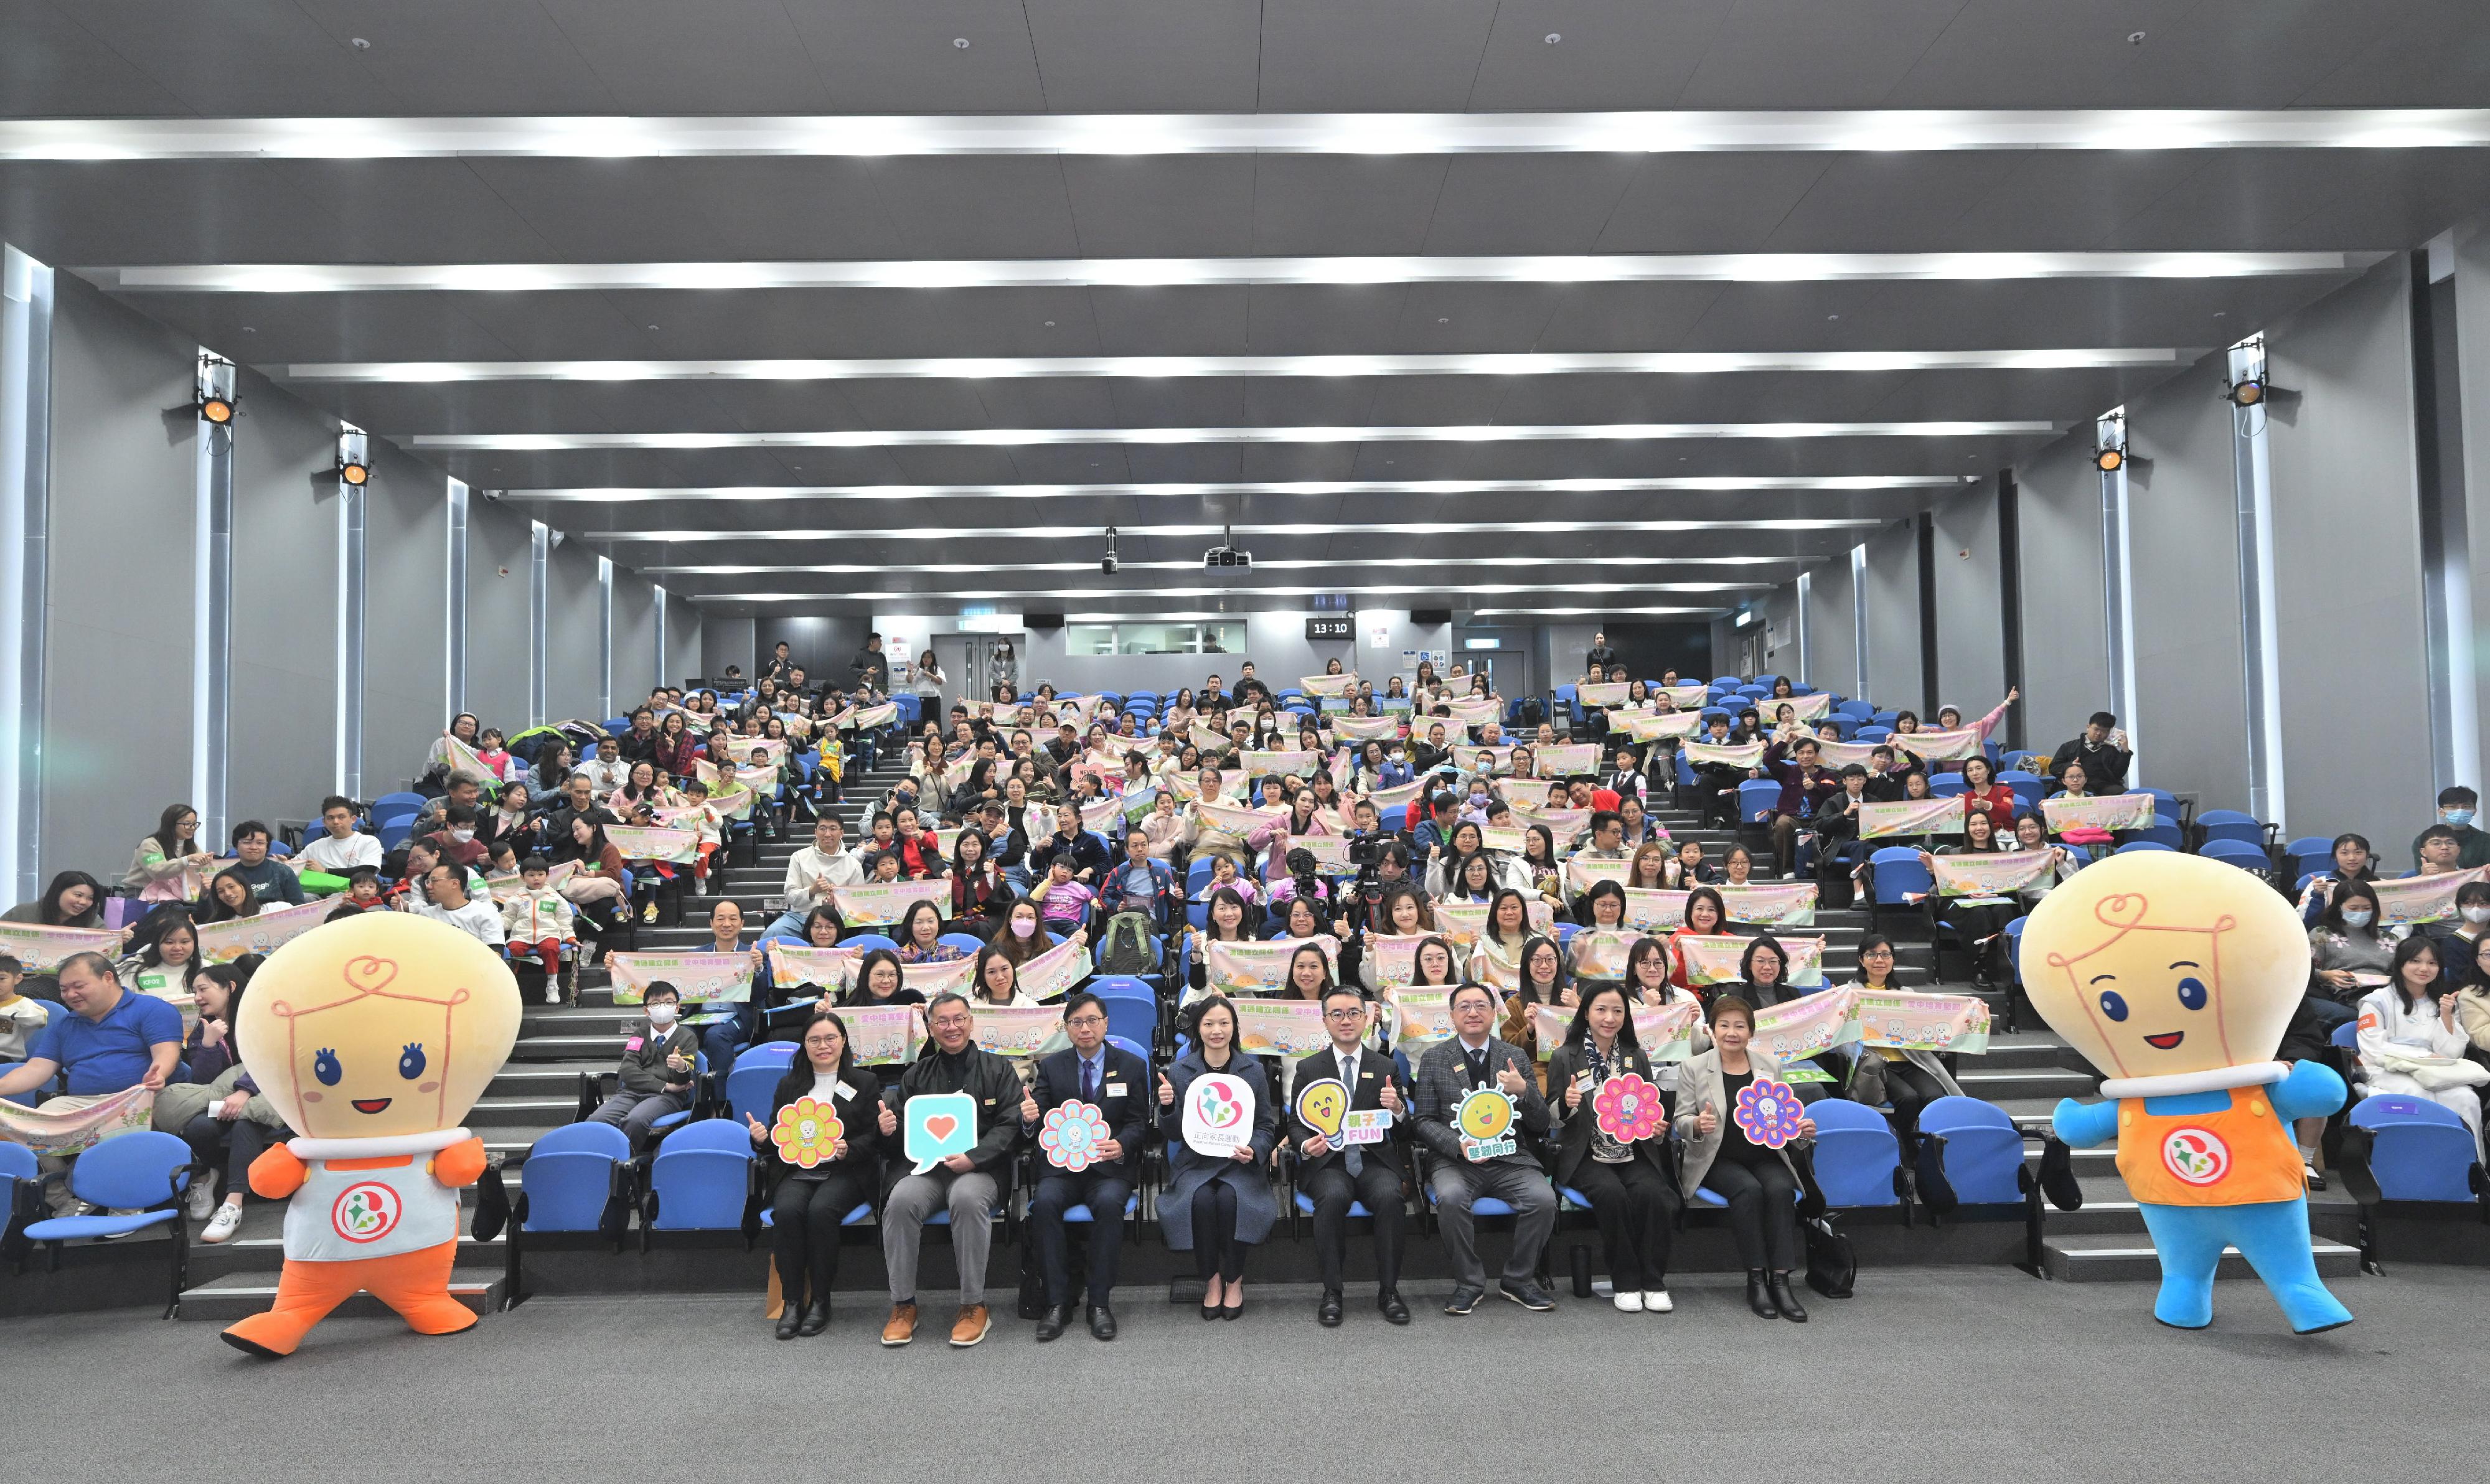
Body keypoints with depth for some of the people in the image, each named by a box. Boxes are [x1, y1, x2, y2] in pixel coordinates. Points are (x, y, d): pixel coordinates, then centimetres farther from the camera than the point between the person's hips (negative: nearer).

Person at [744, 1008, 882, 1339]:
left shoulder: (865, 1083, 11)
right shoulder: (788, 1085, 20)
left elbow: (874, 1137, 4)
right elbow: (777, 1139, 19)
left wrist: (849, 1149, -16)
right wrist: (762, 1139, -4)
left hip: (845, 1172, -2)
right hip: (796, 1172, 3)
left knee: (821, 1210, -33)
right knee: (786, 1211, -31)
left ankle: (821, 1301, -19)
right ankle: (792, 1301, -21)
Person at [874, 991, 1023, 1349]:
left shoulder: (997, 1069, 9)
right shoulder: (917, 1074, 18)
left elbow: (1010, 1125, -1)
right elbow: (900, 1121, 16)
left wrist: (973, 1158, -16)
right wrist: (889, 1128, -10)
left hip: (981, 1170, -2)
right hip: (927, 1168, 3)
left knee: (967, 1198, -37)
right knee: (901, 1200, -30)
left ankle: (974, 1306, -23)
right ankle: (903, 1306, -16)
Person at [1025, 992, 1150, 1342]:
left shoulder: (1132, 1066, 8)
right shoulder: (1051, 1067, 10)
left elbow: (1138, 1123, 5)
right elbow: (1038, 1125, 4)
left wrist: (1120, 1145, -18)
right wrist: (1029, 1119, -22)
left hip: (1110, 1165, -1)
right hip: (1061, 1163, 1)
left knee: (1109, 1203, -33)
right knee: (1044, 1202, -30)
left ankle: (1100, 1302, -21)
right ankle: (1057, 1303, -21)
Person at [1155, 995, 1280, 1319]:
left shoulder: (1253, 1070, 6)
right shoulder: (1179, 1072, 5)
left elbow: (1267, 1126, 8)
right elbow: (1174, 1134, 5)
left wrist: (1254, 1150, -13)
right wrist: (1167, 1107, -16)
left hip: (1239, 1162, 0)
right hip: (1195, 1163, 0)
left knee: (1230, 1198, -32)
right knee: (1201, 1199, -32)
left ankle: (1235, 1280, -11)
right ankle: (1212, 1280, -11)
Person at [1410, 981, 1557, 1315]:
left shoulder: (1516, 1056, 9)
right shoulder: (1434, 1058, 5)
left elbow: (1541, 1125, 7)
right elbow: (1425, 1121, 4)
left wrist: (1524, 1091, -14)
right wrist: (1459, 1146, -15)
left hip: (1510, 1159, 2)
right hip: (1457, 1160, -2)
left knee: (1544, 1199, -26)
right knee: (1450, 1198, -33)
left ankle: (1518, 1279, -1)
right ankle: (1469, 1283, -9)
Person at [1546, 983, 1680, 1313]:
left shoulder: (1636, 1057, 12)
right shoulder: (1564, 1058, 2)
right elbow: (1551, 1121, 3)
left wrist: (1657, 1129, -4)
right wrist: (1566, 1104, -20)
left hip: (1633, 1155, 3)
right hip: (1586, 1157, -2)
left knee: (1652, 1193, -28)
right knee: (1612, 1193, -32)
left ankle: (1654, 1282, -14)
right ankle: (1626, 1283, -16)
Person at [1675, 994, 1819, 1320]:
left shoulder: (1770, 1066, 10)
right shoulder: (1693, 1068, 2)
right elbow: (1681, 1121, 0)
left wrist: (1801, 1129, -10)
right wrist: (1697, 1124, -23)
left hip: (1765, 1156, 3)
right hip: (1717, 1159, -2)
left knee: (1781, 1189, -29)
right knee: (1748, 1189, -32)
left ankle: (1780, 1281, -27)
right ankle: (1756, 1280, -23)